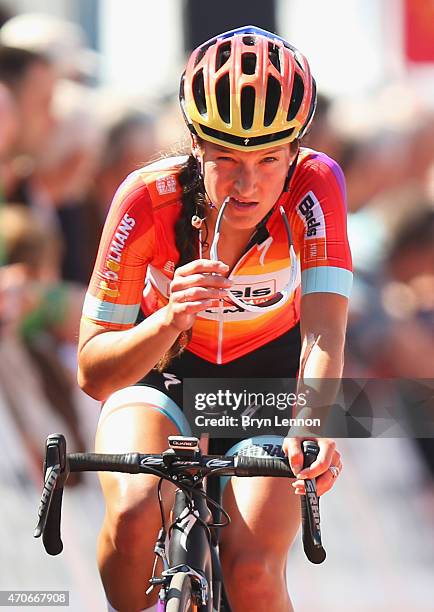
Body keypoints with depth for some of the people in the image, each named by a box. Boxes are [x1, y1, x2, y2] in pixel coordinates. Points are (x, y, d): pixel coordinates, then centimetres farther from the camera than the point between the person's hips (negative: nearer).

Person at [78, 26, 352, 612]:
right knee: (135, 513, -32)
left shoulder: (314, 184, -27)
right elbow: (93, 373, -26)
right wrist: (169, 319, -46)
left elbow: (324, 335, -37)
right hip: (162, 370, 0)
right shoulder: (148, 199, -27)